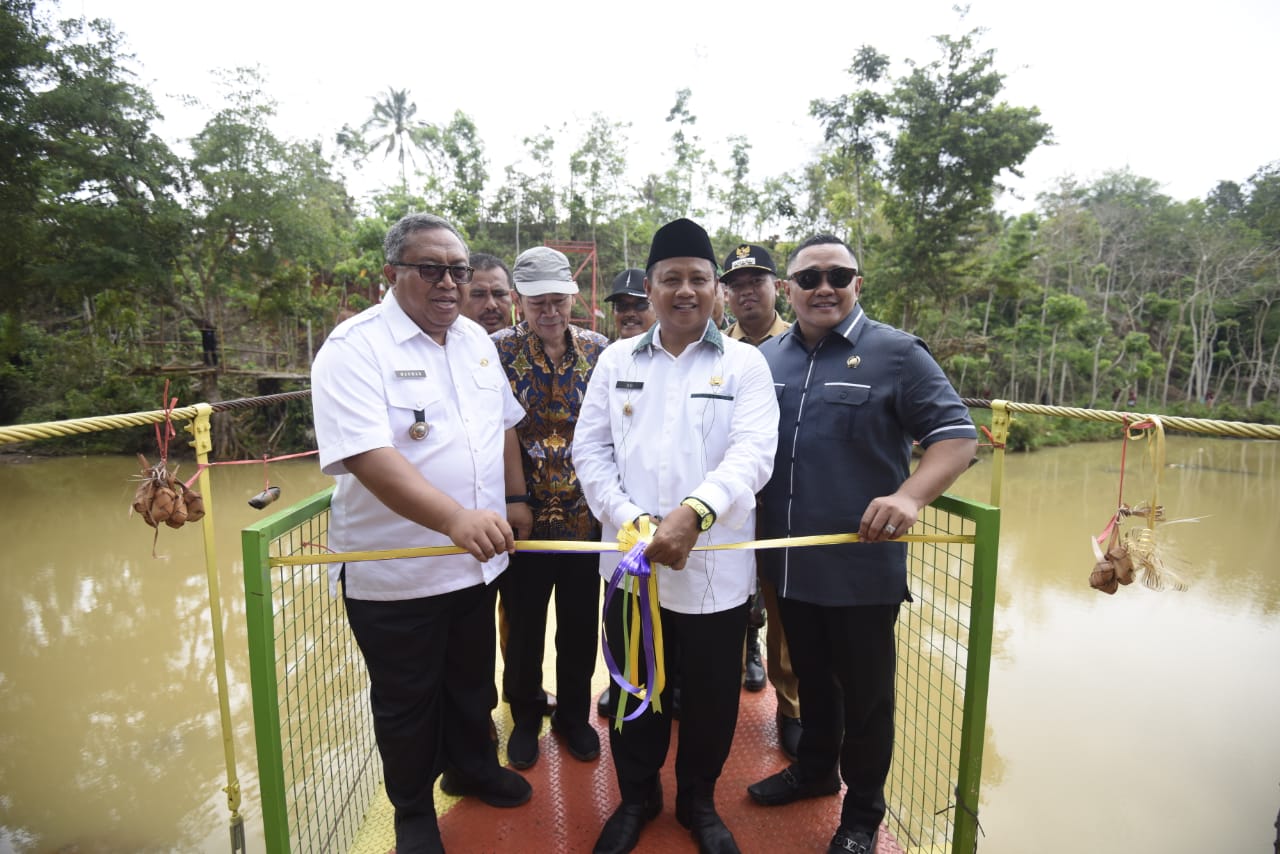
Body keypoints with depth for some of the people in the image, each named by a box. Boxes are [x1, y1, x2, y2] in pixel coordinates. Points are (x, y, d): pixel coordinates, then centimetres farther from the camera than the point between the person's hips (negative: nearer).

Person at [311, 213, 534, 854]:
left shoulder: (476, 339, 5)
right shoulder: (353, 349, -17)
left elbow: (502, 424, 15)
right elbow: (368, 456, -31)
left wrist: (516, 498, 12)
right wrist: (456, 518, -42)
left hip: (476, 560, 6)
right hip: (394, 574, -5)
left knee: (472, 680, 25)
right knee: (406, 702, 16)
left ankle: (474, 767, 50)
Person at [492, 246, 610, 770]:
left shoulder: (599, 350, 0)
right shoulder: (499, 350, -6)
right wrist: (509, 501, -9)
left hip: (586, 512, 2)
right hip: (524, 513, -1)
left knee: (581, 623, 15)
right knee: (523, 624, 14)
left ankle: (574, 715, 38)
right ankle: (525, 717, 38)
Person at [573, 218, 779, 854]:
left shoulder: (744, 363, -1)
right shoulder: (616, 360, 6)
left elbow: (753, 452, -14)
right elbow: (590, 449, 2)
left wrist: (693, 513, -30)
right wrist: (632, 520, -12)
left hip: (717, 566, -1)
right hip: (631, 559, 2)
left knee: (711, 694, 14)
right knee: (634, 688, 17)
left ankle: (698, 800, 41)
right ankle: (636, 797, 42)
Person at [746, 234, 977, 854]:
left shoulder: (895, 352, -7)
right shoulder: (766, 357, 6)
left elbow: (956, 434, -9)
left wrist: (910, 497, -26)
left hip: (862, 566, -4)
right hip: (788, 563, 4)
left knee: (864, 692, 13)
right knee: (811, 678, 24)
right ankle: (815, 768, 48)